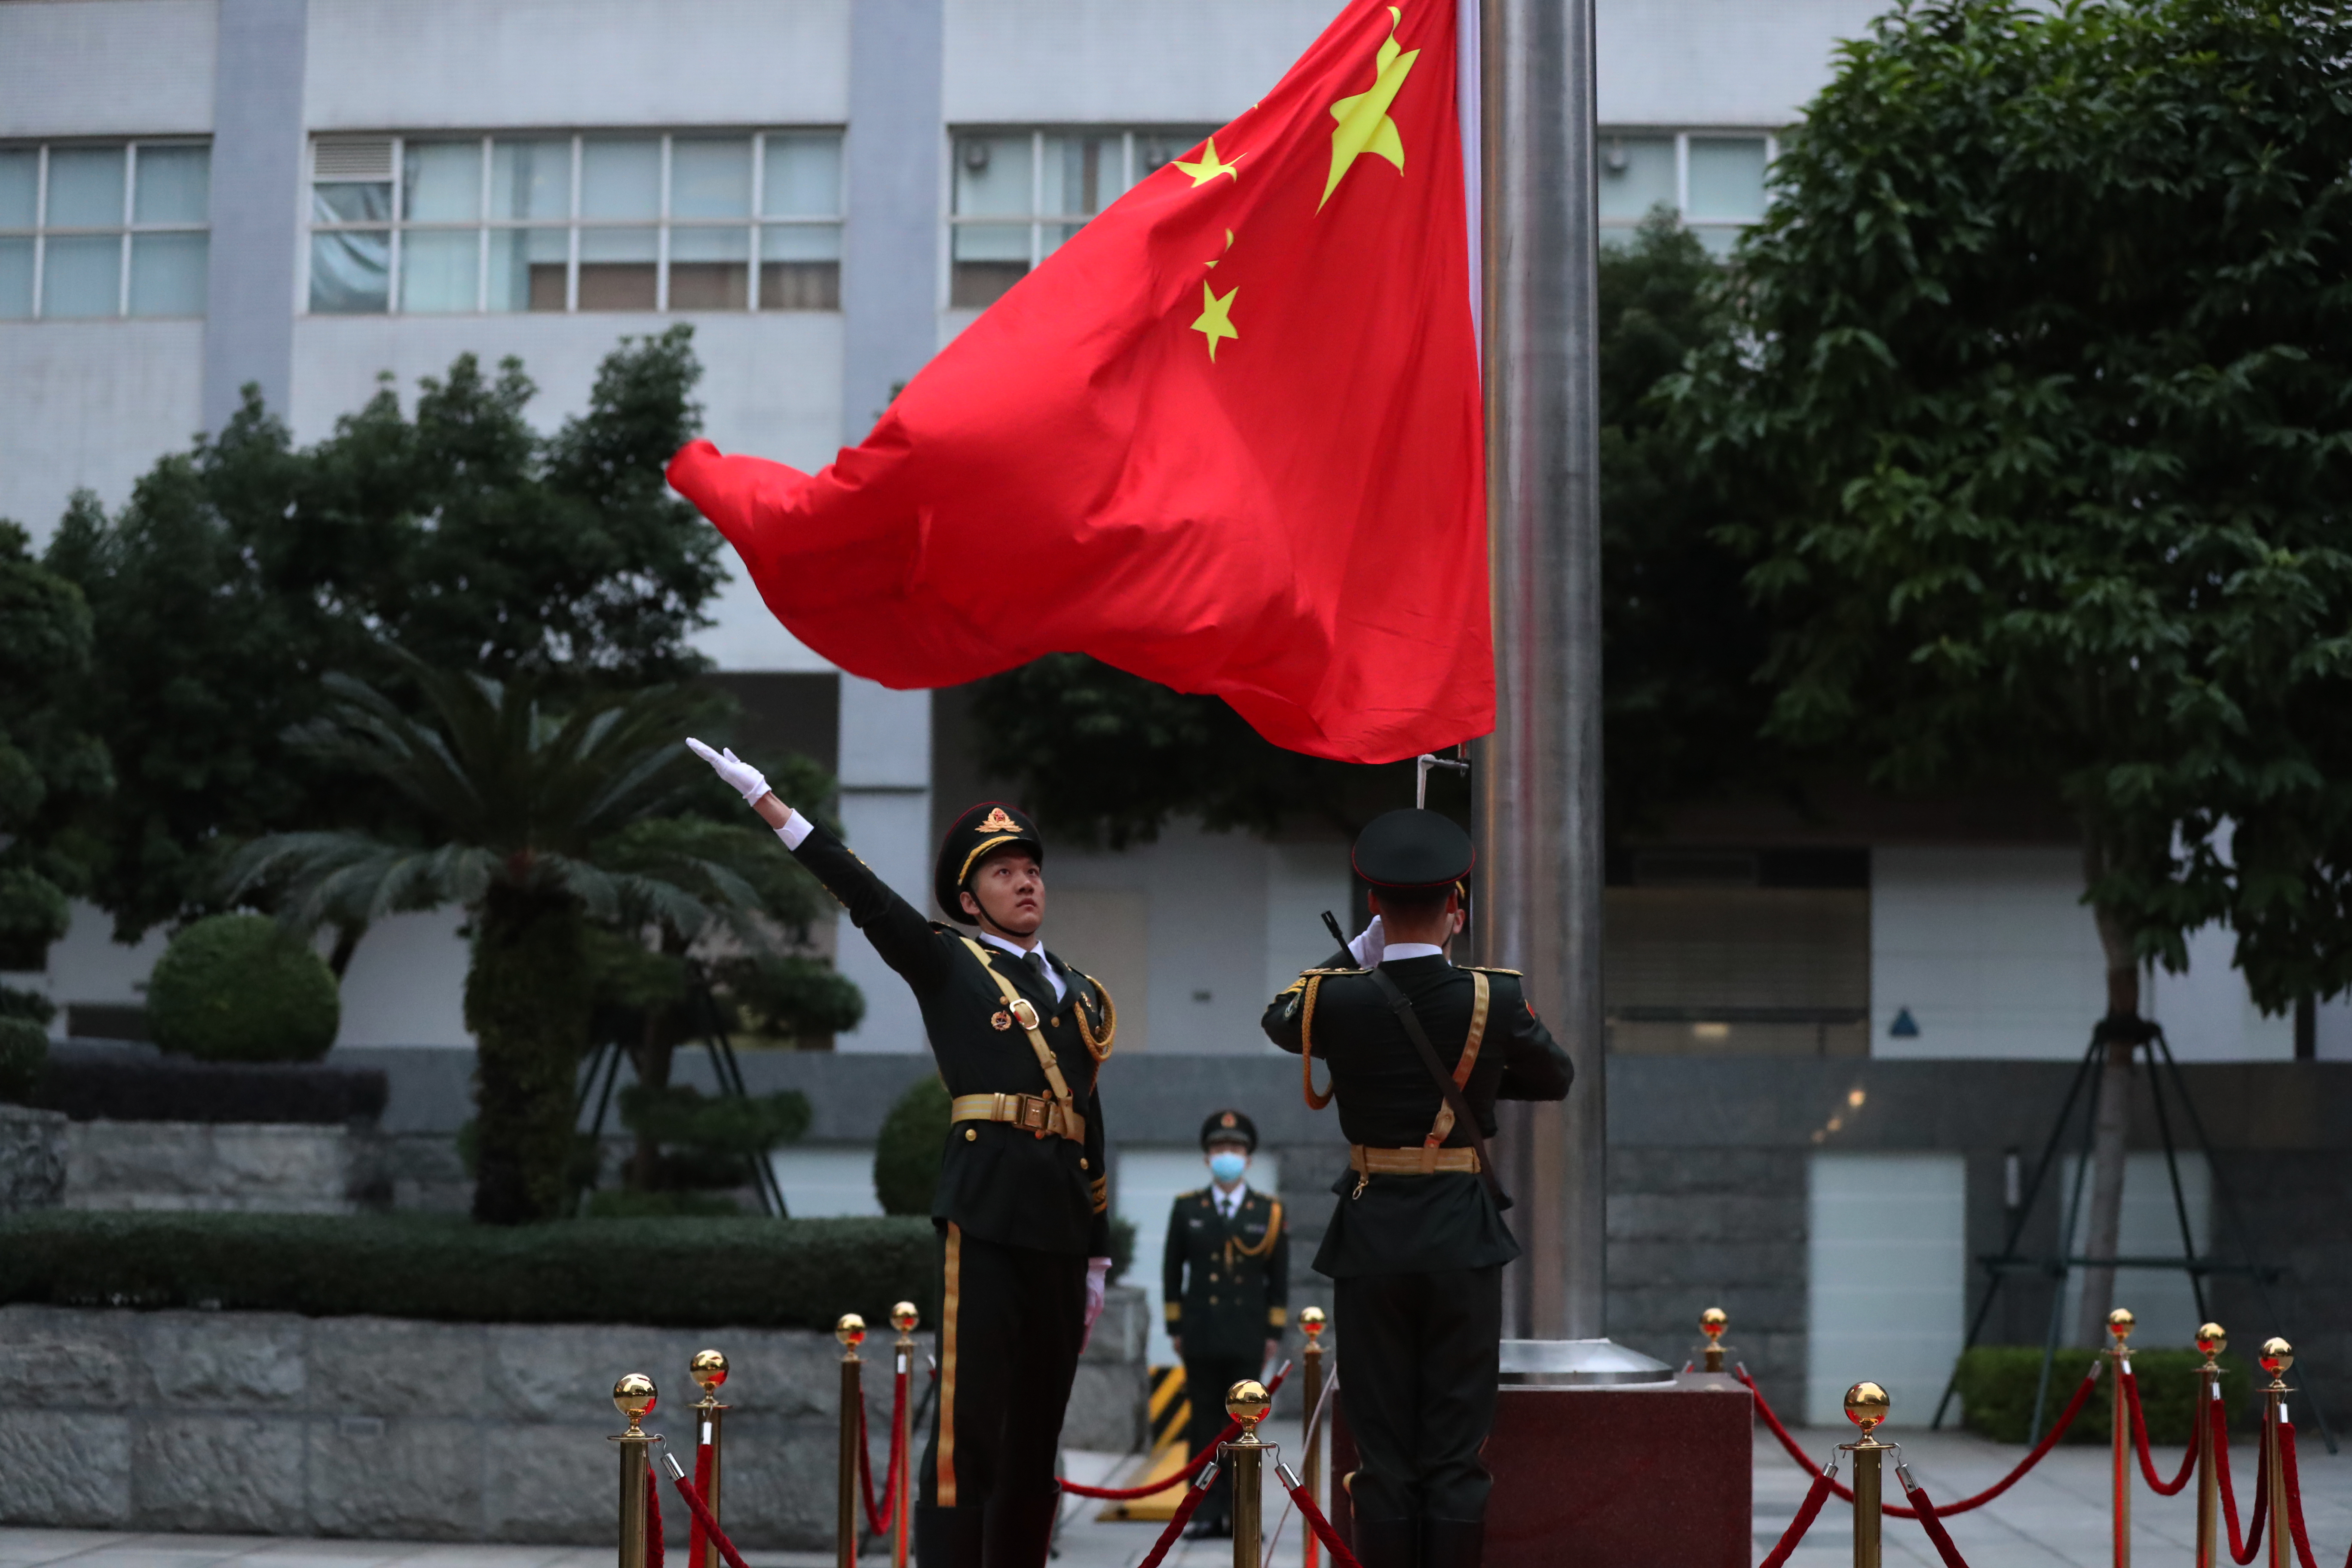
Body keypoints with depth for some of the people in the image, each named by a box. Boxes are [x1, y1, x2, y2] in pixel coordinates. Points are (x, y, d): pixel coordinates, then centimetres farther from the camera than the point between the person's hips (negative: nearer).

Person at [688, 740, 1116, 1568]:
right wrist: (768, 802, -13)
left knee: (1038, 1429, 8)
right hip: (985, 1213, -5)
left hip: (1061, 1223, 6)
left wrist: (1096, 1256, 17)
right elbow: (867, 896, -4)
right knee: (969, 1424, -9)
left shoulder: (1079, 995, 20)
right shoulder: (947, 964, 7)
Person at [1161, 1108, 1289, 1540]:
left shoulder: (1269, 1212, 5)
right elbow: (1172, 1272, 8)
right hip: (1201, 1338, 0)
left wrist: (1275, 1334, 1)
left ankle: (1239, 1512, 4)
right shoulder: (1187, 1209, 6)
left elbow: (1279, 1278, 6)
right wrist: (1175, 1327, 4)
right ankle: (1207, 1512, 3)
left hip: (1248, 1339, 0)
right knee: (1205, 1424, 1)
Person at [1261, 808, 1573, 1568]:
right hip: (1463, 1240, 0)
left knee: (1384, 1452, 6)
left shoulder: (1337, 1000, -9)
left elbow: (1279, 1019, 16)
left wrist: (1365, 944, 15)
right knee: (1457, 1454, 4)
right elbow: (1556, 1077, 11)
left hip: (1370, 1242, 0)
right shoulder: (1496, 999, -8)